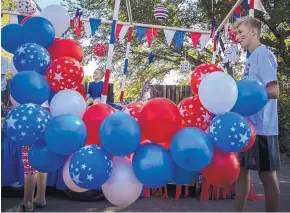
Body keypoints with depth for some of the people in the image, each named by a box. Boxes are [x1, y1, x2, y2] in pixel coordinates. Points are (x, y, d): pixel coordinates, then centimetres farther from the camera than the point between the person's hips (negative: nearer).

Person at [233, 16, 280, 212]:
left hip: (261, 127, -10)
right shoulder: (252, 57, 15)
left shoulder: (263, 54, -12)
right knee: (242, 169, 16)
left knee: (267, 174, 1)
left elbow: (274, 91, -20)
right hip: (249, 125, 10)